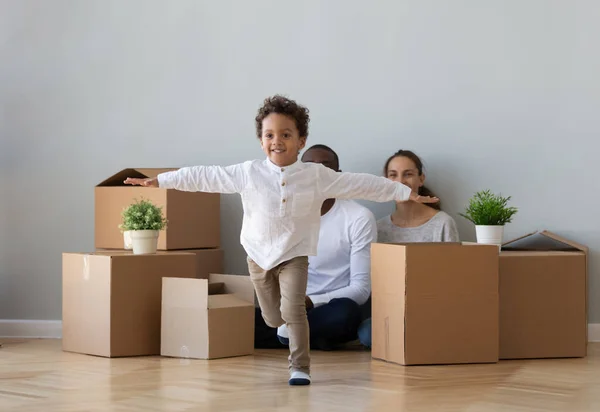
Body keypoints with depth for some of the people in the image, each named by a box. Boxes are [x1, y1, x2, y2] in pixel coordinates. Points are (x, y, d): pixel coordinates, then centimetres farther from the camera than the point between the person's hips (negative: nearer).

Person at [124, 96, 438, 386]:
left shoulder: (317, 176, -8)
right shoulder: (247, 173, -8)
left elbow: (362, 185, -5)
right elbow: (204, 177, -5)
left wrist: (405, 193, -5)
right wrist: (160, 181, -6)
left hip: (294, 254, -2)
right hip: (259, 253, 2)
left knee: (293, 308, -18)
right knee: (273, 319, 10)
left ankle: (300, 367, -7)